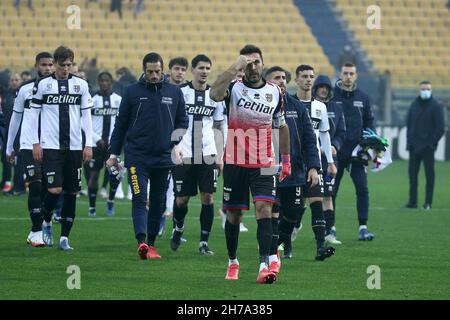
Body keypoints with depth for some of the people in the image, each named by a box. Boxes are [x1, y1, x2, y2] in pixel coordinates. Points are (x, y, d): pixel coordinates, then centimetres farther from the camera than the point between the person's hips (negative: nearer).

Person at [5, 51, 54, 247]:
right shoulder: (26, 90, 3)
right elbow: (15, 118, 13)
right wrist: (9, 148, 15)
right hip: (29, 146, -2)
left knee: (47, 190, 3)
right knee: (36, 186, -12)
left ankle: (35, 232, 14)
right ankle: (37, 232, -10)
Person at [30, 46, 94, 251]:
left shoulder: (81, 85, 7)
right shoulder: (43, 84, 2)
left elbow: (86, 116, 9)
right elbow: (34, 114, 5)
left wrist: (89, 144, 3)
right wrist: (36, 143, 0)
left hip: (74, 147, 3)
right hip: (50, 146, -3)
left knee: (71, 192, 2)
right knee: (55, 189, -14)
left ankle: (64, 237, 10)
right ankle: (46, 222, 15)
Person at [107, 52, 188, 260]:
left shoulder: (174, 93, 8)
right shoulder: (132, 92, 2)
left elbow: (182, 122, 13)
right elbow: (120, 124, 6)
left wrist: (178, 145, -2)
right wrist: (114, 154, 4)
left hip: (163, 158, 3)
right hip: (137, 157, -3)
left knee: (158, 202, 8)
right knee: (139, 199, -15)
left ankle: (151, 244, 18)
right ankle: (142, 242, -27)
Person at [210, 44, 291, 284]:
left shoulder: (275, 92, 5)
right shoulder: (234, 88, -4)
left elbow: (281, 126, 18)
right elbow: (214, 94, -29)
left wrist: (286, 160, 17)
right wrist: (235, 68, -31)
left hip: (263, 164, 1)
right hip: (235, 163, -1)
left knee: (264, 208, -15)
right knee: (233, 214, 8)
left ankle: (264, 265, -21)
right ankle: (232, 262, 27)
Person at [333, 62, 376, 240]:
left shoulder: (362, 97, 9)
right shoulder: (331, 96, -1)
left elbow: (369, 121, 18)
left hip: (356, 151, 2)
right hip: (335, 152, -2)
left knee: (362, 189, -7)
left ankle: (363, 228, -4)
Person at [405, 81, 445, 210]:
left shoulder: (436, 106, -4)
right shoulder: (414, 105, 11)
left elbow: (440, 128, -7)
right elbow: (409, 124, 16)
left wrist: (432, 143, -12)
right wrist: (409, 141, 5)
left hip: (428, 147, -5)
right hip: (414, 146, 5)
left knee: (429, 175, -1)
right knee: (412, 174, 5)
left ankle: (428, 202, 1)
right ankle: (412, 201, 11)